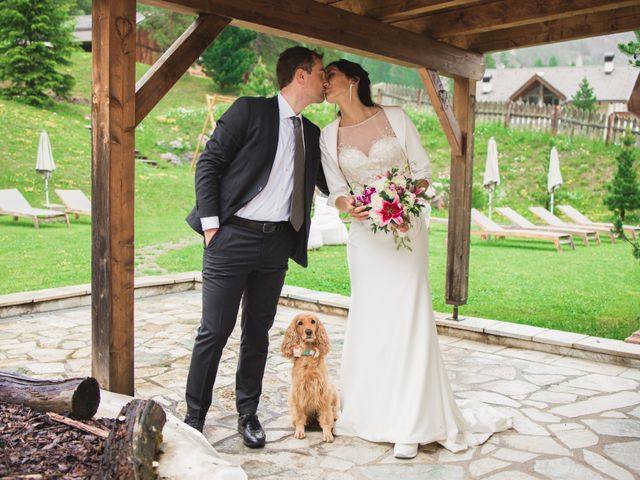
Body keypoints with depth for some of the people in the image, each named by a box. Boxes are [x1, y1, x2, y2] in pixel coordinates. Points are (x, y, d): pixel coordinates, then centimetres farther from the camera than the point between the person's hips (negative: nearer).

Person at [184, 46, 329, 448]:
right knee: (215, 330, -1)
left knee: (258, 331, 13)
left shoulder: (312, 134, 16)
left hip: (277, 242, 6)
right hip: (233, 236, -5)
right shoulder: (250, 110, -2)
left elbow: (330, 184, 22)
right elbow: (209, 163, -5)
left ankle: (248, 414, 27)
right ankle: (195, 418, 15)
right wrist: (211, 224, -11)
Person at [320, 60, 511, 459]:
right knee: (369, 322, 5)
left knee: (408, 319, -6)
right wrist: (347, 205, -18)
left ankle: (411, 425, 3)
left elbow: (423, 168, 0)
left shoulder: (395, 117, -2)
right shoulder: (329, 136, 6)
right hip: (366, 235, 3)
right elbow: (336, 190, 5)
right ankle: (372, 412, 21)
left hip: (406, 229, -3)